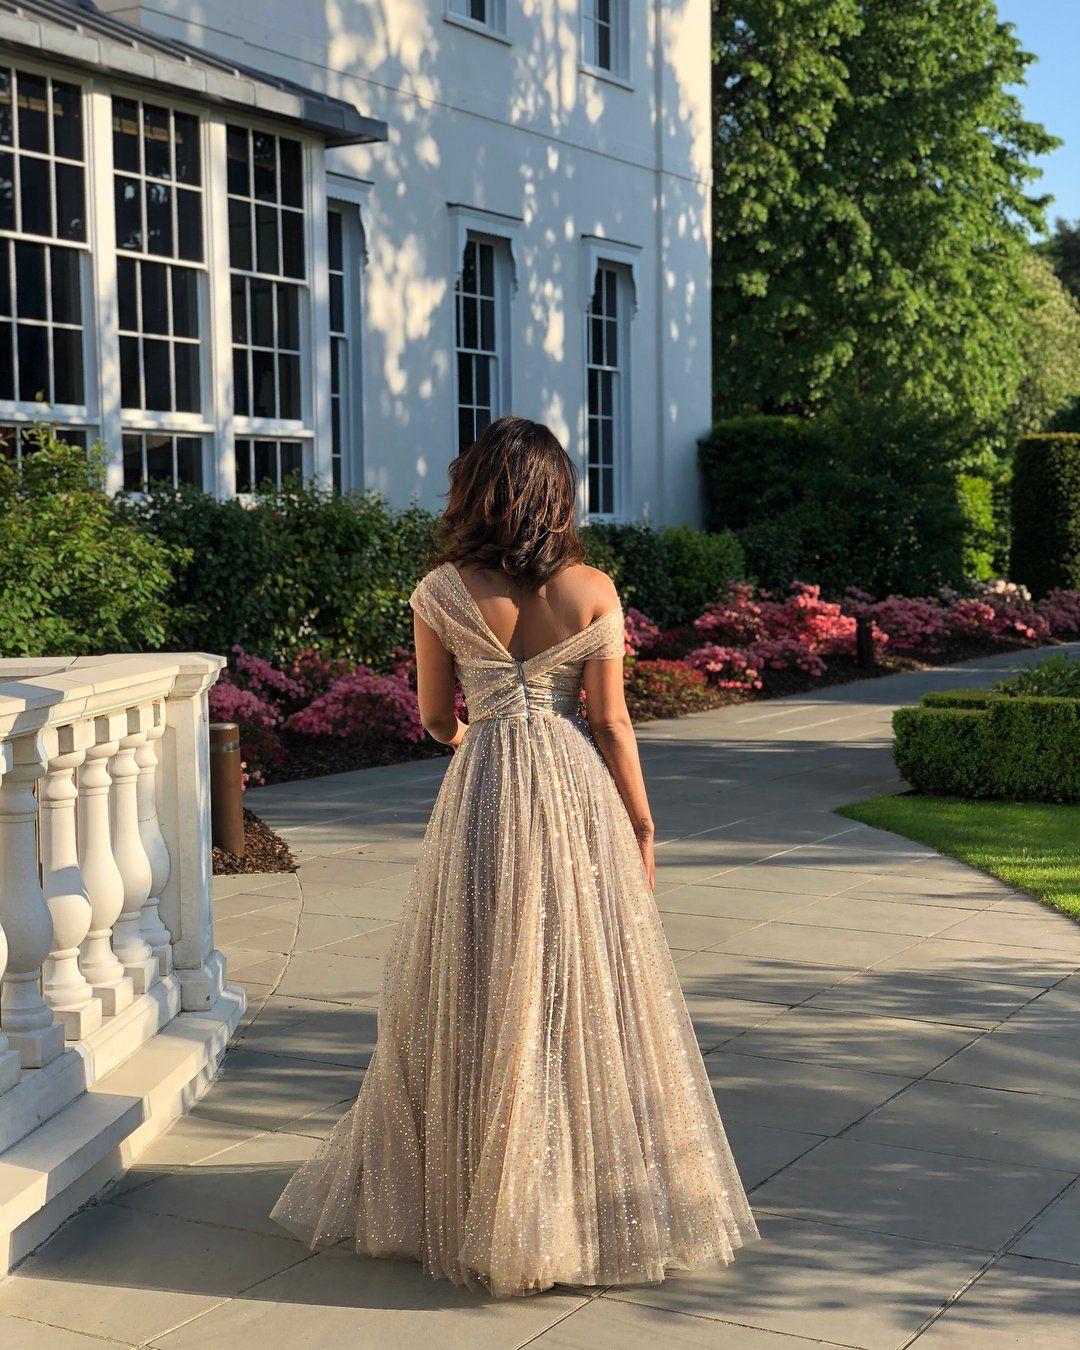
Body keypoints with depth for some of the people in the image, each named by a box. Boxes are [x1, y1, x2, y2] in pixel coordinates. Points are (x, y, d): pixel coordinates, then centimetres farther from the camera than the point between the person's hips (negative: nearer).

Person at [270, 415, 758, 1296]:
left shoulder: (440, 593, -4)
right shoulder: (592, 590, -5)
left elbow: (436, 717, 5)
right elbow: (610, 719, -5)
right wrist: (641, 825, 4)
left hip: (483, 798, 0)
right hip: (577, 793, 0)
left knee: (479, 996, 11)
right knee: (585, 992, 11)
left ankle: (480, 1199, 21)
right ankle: (599, 1193, 21)